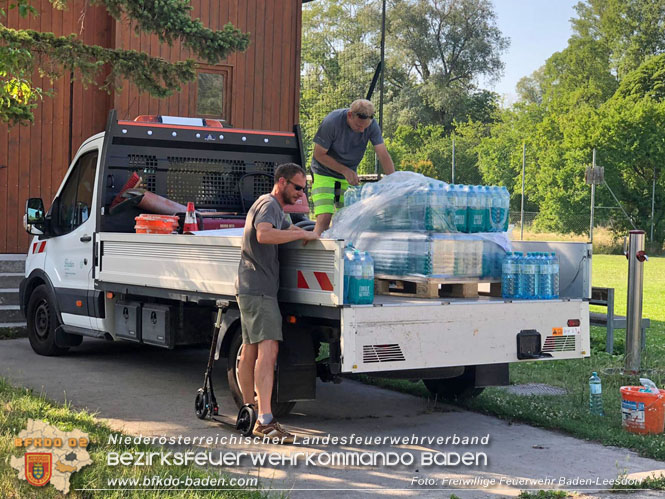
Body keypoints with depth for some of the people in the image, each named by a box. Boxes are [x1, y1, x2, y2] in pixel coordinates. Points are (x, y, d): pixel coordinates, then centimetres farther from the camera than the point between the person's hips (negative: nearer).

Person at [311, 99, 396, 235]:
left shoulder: (372, 125, -14)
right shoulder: (332, 122, -24)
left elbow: (383, 155, -15)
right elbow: (319, 154, -16)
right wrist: (345, 170, -19)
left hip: (349, 177, 4)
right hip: (324, 174, -4)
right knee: (324, 218, -17)